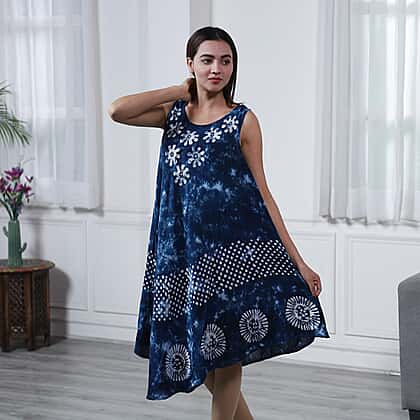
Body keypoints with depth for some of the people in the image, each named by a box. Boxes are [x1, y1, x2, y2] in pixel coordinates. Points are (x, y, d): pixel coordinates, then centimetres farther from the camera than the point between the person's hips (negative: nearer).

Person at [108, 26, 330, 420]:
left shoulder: (243, 119, 0)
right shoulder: (174, 113, 9)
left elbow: (262, 192, 0)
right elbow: (117, 111, -9)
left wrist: (298, 261, -4)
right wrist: (181, 90, 0)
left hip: (233, 247, -4)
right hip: (183, 248, 4)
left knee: (225, 350, 1)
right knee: (198, 349, 11)